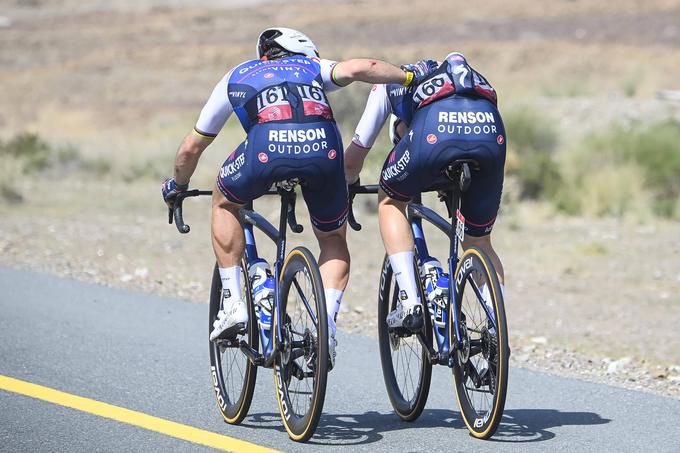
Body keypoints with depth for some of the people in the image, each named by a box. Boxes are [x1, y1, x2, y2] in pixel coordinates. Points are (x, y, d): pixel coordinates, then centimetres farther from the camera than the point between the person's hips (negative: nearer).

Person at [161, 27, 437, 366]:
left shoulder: (237, 77, 37)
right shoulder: (313, 67, 35)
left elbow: (191, 148, 42)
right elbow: (359, 68, 10)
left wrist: (177, 187, 59)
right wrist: (409, 75, 23)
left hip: (267, 147, -1)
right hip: (323, 147, 1)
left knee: (224, 202, 32)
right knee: (333, 241, 25)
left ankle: (233, 304, 23)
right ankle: (325, 329, 6)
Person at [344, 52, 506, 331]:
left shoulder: (389, 83, 36)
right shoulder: (471, 75, 45)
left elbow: (353, 159, 38)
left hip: (436, 131, -3)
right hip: (492, 133, 3)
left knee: (390, 202, 26)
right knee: (479, 242, 22)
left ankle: (410, 304, 13)